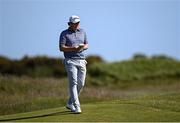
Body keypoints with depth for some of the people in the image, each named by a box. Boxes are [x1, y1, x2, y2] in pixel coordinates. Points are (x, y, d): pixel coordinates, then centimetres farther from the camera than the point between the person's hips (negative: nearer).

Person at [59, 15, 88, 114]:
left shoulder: (82, 32, 15)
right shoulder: (64, 34, -1)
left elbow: (86, 45, 18)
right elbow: (61, 48, -8)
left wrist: (83, 47, -6)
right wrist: (74, 48, -18)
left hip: (81, 61, 5)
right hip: (70, 61, -5)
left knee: (81, 84, 4)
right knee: (73, 83, -12)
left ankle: (70, 103, 23)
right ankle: (76, 107, -15)